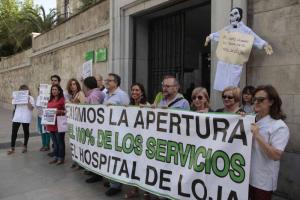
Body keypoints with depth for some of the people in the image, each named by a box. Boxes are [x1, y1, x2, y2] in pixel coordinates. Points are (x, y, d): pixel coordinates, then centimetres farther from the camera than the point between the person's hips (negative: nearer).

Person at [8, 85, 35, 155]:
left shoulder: (30, 98, -3)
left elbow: (31, 108, -13)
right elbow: (15, 105, 16)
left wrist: (28, 101, -20)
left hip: (26, 118, -4)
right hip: (17, 117, 4)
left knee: (26, 132, 10)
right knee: (14, 132, 0)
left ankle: (25, 147, 25)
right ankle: (12, 148, 8)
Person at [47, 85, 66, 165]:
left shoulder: (62, 99, -5)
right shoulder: (50, 100, 16)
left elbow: (66, 110, -8)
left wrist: (59, 111, -23)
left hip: (59, 124, -7)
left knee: (60, 141, 1)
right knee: (54, 142, 13)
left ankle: (61, 158, 10)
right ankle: (56, 157, 23)